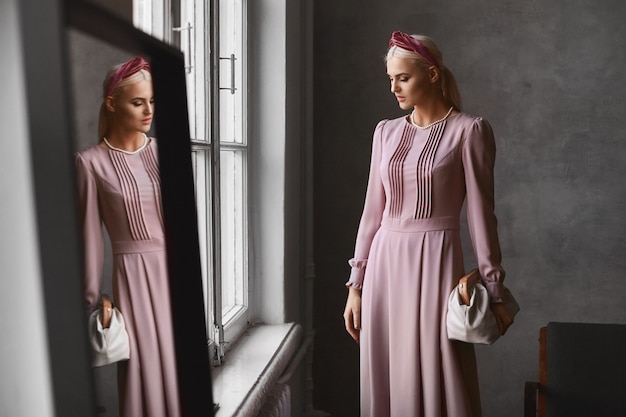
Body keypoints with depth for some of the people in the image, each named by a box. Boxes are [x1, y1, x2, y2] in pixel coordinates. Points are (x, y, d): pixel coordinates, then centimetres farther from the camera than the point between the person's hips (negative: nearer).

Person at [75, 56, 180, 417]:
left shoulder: (162, 151, 3)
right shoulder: (92, 162, -6)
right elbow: (91, 234, -3)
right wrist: (92, 297, 0)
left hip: (173, 268, 3)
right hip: (133, 273, -3)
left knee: (180, 362, 11)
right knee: (145, 368, 6)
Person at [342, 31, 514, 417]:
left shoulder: (468, 130, -4)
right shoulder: (386, 132, 10)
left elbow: (481, 212, -5)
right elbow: (373, 212, 10)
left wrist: (494, 291, -4)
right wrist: (356, 283, 8)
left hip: (435, 263, -5)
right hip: (385, 264, 5)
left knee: (436, 382, 2)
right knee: (386, 381, 11)